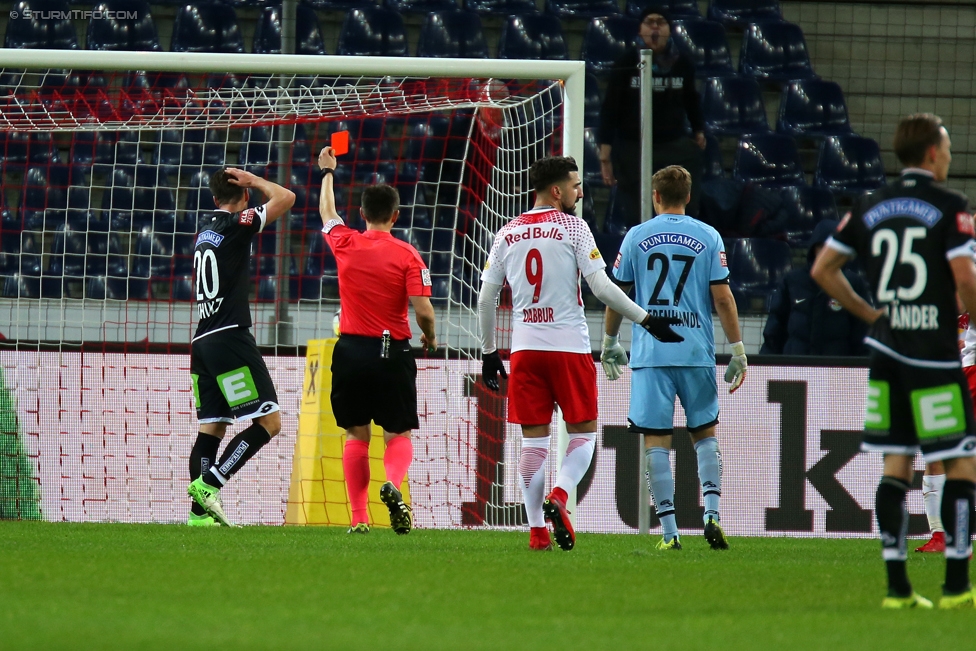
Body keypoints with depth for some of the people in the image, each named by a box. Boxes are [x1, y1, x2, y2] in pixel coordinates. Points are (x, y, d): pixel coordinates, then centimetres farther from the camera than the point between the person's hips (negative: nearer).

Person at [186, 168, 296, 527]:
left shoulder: (205, 229, 16)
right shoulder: (236, 224, -6)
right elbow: (285, 198, -9)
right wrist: (253, 180, 3)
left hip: (203, 342, 8)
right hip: (230, 336, -8)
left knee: (212, 427, 7)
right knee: (268, 422, -7)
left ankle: (199, 511, 0)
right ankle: (208, 484, -16)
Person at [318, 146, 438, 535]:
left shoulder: (346, 244, 0)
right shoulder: (406, 256, -7)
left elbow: (327, 212, 22)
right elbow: (423, 311, -13)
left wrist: (327, 173, 39)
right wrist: (430, 337, 9)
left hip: (351, 348, 2)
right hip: (392, 353, -2)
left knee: (356, 436, 10)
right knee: (398, 436, 6)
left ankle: (358, 518, 2)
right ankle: (393, 483, -26)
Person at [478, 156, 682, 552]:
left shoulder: (507, 234, 9)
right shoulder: (573, 228, -4)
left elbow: (485, 299, 9)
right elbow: (601, 287, -11)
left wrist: (489, 353, 18)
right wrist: (647, 320, -6)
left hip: (524, 349, 4)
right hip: (569, 346, -4)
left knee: (533, 440, 7)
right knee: (582, 434, 8)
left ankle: (536, 530, 2)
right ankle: (558, 497, -16)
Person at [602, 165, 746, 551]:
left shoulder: (636, 237, 4)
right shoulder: (708, 237, 3)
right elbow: (722, 297, -1)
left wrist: (610, 342, 21)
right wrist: (738, 351, 4)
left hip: (650, 354, -1)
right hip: (697, 353, 1)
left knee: (656, 442, 1)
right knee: (704, 433, 15)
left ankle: (669, 531, -5)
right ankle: (711, 513, -2)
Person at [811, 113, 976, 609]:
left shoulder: (871, 206, 10)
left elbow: (823, 269, 13)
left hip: (885, 350, 6)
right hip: (934, 353, -6)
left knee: (896, 465, 7)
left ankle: (897, 586, 4)